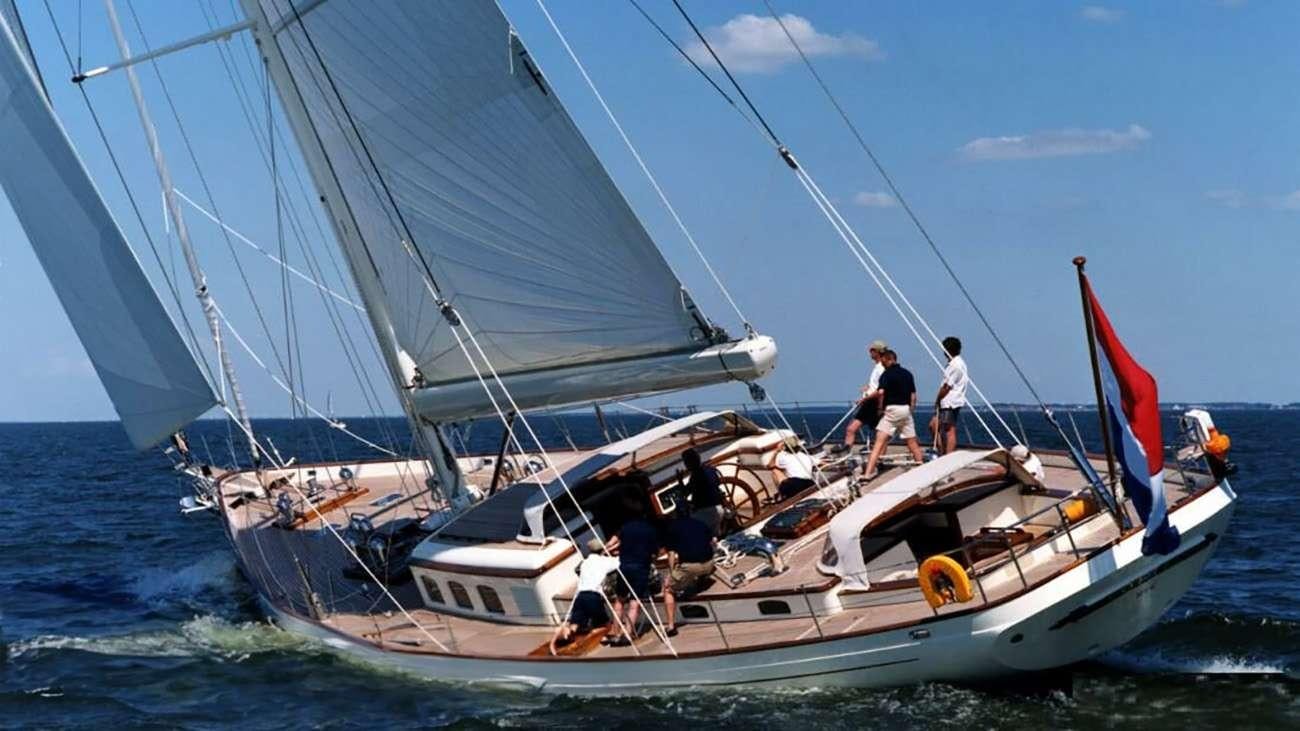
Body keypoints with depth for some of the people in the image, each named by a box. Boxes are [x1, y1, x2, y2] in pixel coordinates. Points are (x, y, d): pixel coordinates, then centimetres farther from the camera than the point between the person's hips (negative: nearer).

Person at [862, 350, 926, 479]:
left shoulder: (887, 374, -7)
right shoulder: (908, 374, 13)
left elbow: (881, 392, -20)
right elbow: (913, 395, 13)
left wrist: (880, 409, -8)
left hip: (892, 409, -6)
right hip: (906, 409, 6)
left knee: (880, 442, -9)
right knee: (912, 442, 15)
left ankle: (869, 472, -16)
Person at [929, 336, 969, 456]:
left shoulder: (955, 365, -16)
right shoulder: (960, 362, 16)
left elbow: (947, 386, -17)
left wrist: (938, 399, -5)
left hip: (950, 402, -11)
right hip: (947, 402, 11)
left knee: (950, 431, -8)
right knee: (934, 425, 14)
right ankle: (941, 452, 15)